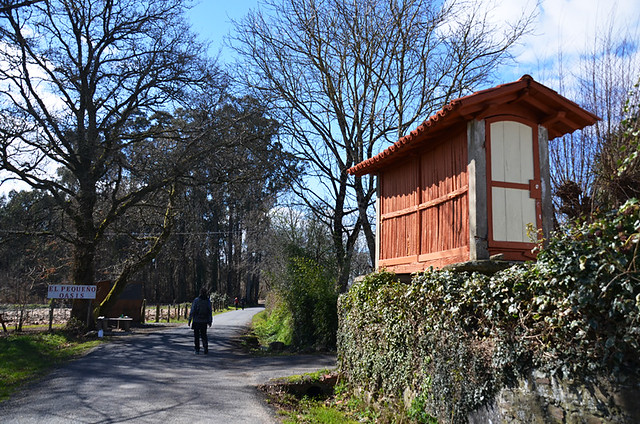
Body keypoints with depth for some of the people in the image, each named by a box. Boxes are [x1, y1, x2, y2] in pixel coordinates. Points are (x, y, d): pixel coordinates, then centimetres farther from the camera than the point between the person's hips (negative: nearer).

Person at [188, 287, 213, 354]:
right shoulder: (208, 301, -1)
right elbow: (210, 312, 0)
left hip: (196, 321, -2)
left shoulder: (196, 300, -7)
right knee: (203, 335, 14)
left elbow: (192, 311, -8)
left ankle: (197, 350, 10)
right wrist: (210, 321, 7)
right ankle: (206, 346, -8)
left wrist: (190, 319, -2)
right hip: (204, 321, 2)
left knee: (196, 336, 9)